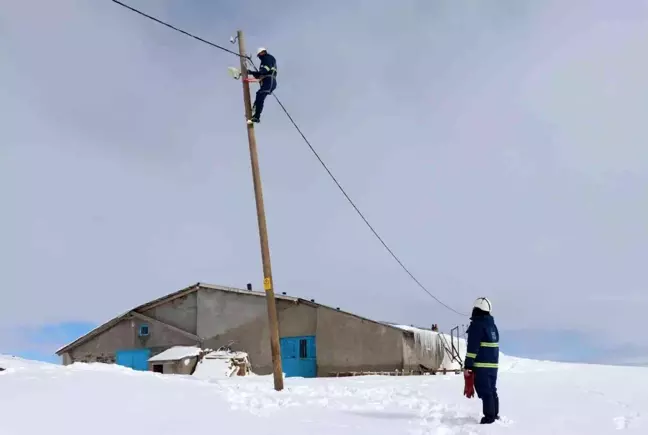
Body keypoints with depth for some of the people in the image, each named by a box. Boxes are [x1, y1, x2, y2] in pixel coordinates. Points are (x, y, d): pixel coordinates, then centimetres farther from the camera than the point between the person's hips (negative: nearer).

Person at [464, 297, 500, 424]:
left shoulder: (476, 325, -11)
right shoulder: (492, 324, 15)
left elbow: (472, 347, -16)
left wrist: (468, 366, -14)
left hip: (481, 365, -8)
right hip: (493, 365, 8)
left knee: (485, 392, -6)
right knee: (492, 390, 14)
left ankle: (489, 417, -6)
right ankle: (494, 415, 19)